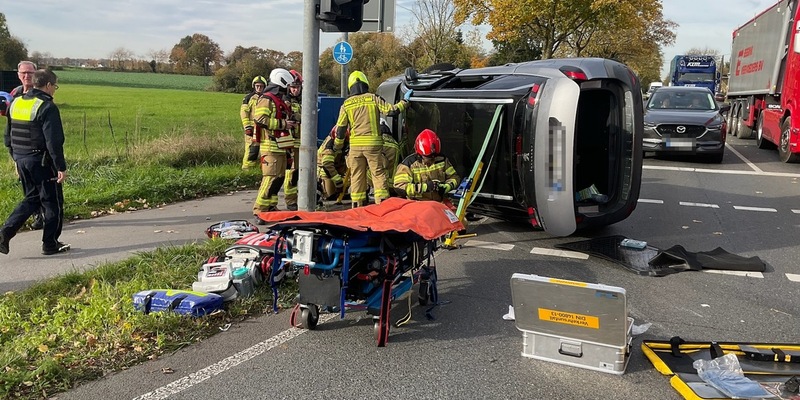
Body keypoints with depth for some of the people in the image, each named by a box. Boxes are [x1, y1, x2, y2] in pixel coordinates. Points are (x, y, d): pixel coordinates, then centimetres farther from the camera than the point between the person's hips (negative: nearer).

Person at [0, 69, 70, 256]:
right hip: (41, 162, -8)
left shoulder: (16, 103, 11)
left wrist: (16, 158, 24)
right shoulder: (47, 107, -16)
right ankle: (50, 244, 12)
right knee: (53, 202, 5)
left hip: (21, 160, 8)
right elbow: (53, 141, -20)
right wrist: (61, 167, -17)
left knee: (32, 198, 20)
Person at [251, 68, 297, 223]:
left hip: (280, 146, 10)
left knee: (279, 177, 14)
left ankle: (271, 207, 24)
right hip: (270, 146, -10)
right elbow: (260, 119, -23)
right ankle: (259, 211, -12)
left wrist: (289, 123, 15)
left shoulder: (279, 100, 22)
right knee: (270, 178, -14)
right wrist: (283, 124, -19)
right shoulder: (266, 100, -11)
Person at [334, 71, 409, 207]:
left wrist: (338, 145, 22)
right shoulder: (373, 99, 0)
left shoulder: (346, 104, 6)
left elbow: (340, 128, 8)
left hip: (355, 145, 2)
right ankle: (382, 202, -2)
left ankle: (357, 205, 13)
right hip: (373, 143, -2)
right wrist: (405, 101, 14)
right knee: (378, 173, 3)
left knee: (357, 175, 9)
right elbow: (391, 110, -2)